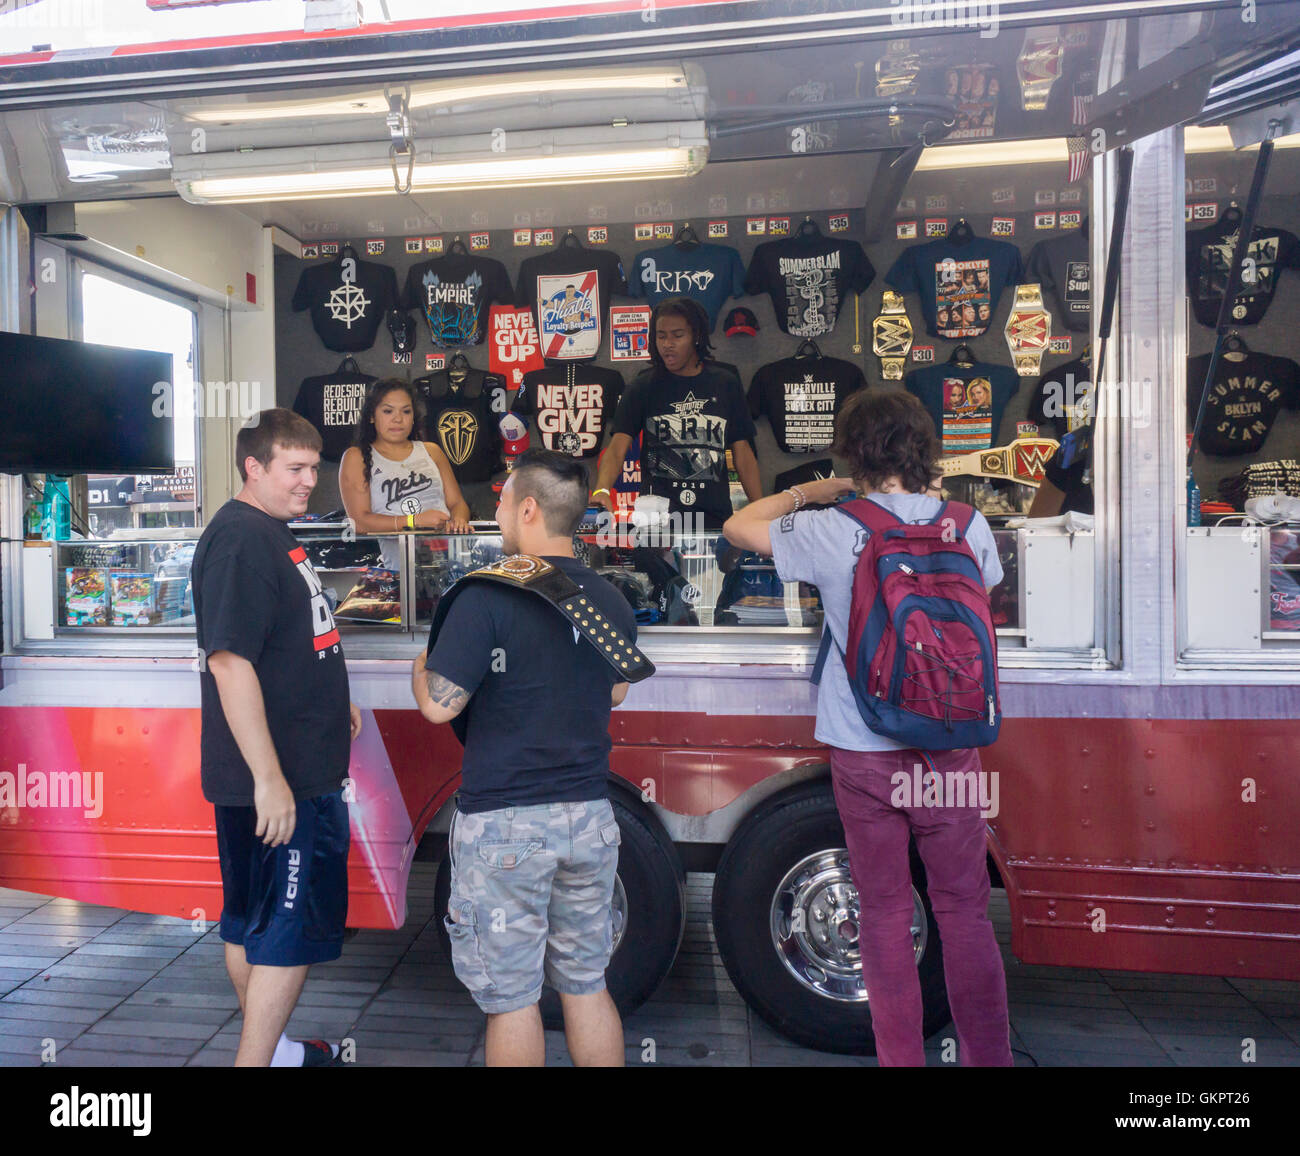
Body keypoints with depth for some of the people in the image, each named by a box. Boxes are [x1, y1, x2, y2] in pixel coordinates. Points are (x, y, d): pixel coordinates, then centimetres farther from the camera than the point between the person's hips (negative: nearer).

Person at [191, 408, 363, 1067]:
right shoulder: (239, 538, -18)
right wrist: (268, 778, -27)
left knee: (254, 920, 20)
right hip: (274, 778, -10)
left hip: (301, 769, 10)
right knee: (296, 926, -1)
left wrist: (330, 702, 25)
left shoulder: (274, 534, 14)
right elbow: (230, 661, -26)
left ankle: (268, 1048, 36)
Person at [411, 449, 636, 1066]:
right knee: (586, 986, 19)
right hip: (589, 817, 6)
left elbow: (439, 705, -15)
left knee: (511, 998, 10)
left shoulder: (487, 598, -16)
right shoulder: (612, 602, 4)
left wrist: (420, 668, 5)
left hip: (505, 826, -5)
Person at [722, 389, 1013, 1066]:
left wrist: (813, 491, 14)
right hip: (950, 749, 2)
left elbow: (738, 525, 5)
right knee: (964, 912, 14)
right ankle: (989, 1054, 25)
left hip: (863, 752, -2)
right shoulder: (967, 523, -3)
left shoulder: (830, 531, -10)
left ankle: (901, 1056, 24)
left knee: (885, 916, 12)